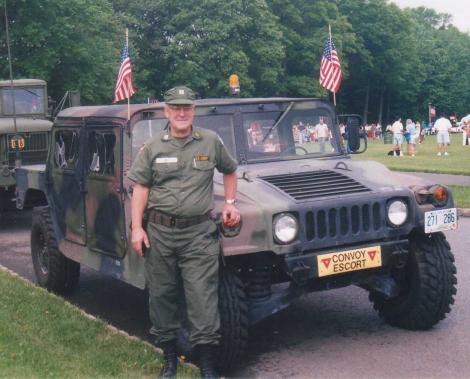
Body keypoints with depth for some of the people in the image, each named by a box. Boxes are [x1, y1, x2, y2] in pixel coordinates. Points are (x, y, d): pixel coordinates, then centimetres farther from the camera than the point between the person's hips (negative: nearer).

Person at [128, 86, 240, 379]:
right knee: (162, 297, 9)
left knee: (203, 300, -4)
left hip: (199, 233, -1)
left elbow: (230, 171, 20)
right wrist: (137, 228, -3)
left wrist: (230, 203, 10)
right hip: (160, 233, 2)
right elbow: (141, 188, 4)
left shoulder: (211, 142, 4)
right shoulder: (152, 147, 4)